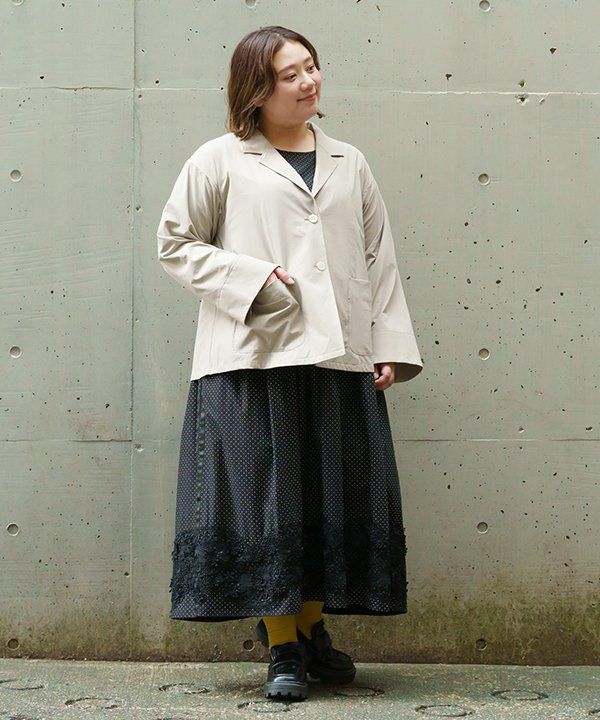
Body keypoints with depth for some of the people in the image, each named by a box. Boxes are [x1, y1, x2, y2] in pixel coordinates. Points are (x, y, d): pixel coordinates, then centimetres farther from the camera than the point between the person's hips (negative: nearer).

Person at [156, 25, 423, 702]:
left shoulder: (349, 164, 16)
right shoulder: (220, 161, 5)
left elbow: (380, 259, 16)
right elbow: (176, 244, 6)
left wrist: (390, 347, 7)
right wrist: (251, 279, -8)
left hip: (340, 360, 4)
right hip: (254, 359, -4)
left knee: (335, 498, 6)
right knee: (266, 499, -3)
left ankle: (309, 626, 24)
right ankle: (281, 647, 7)